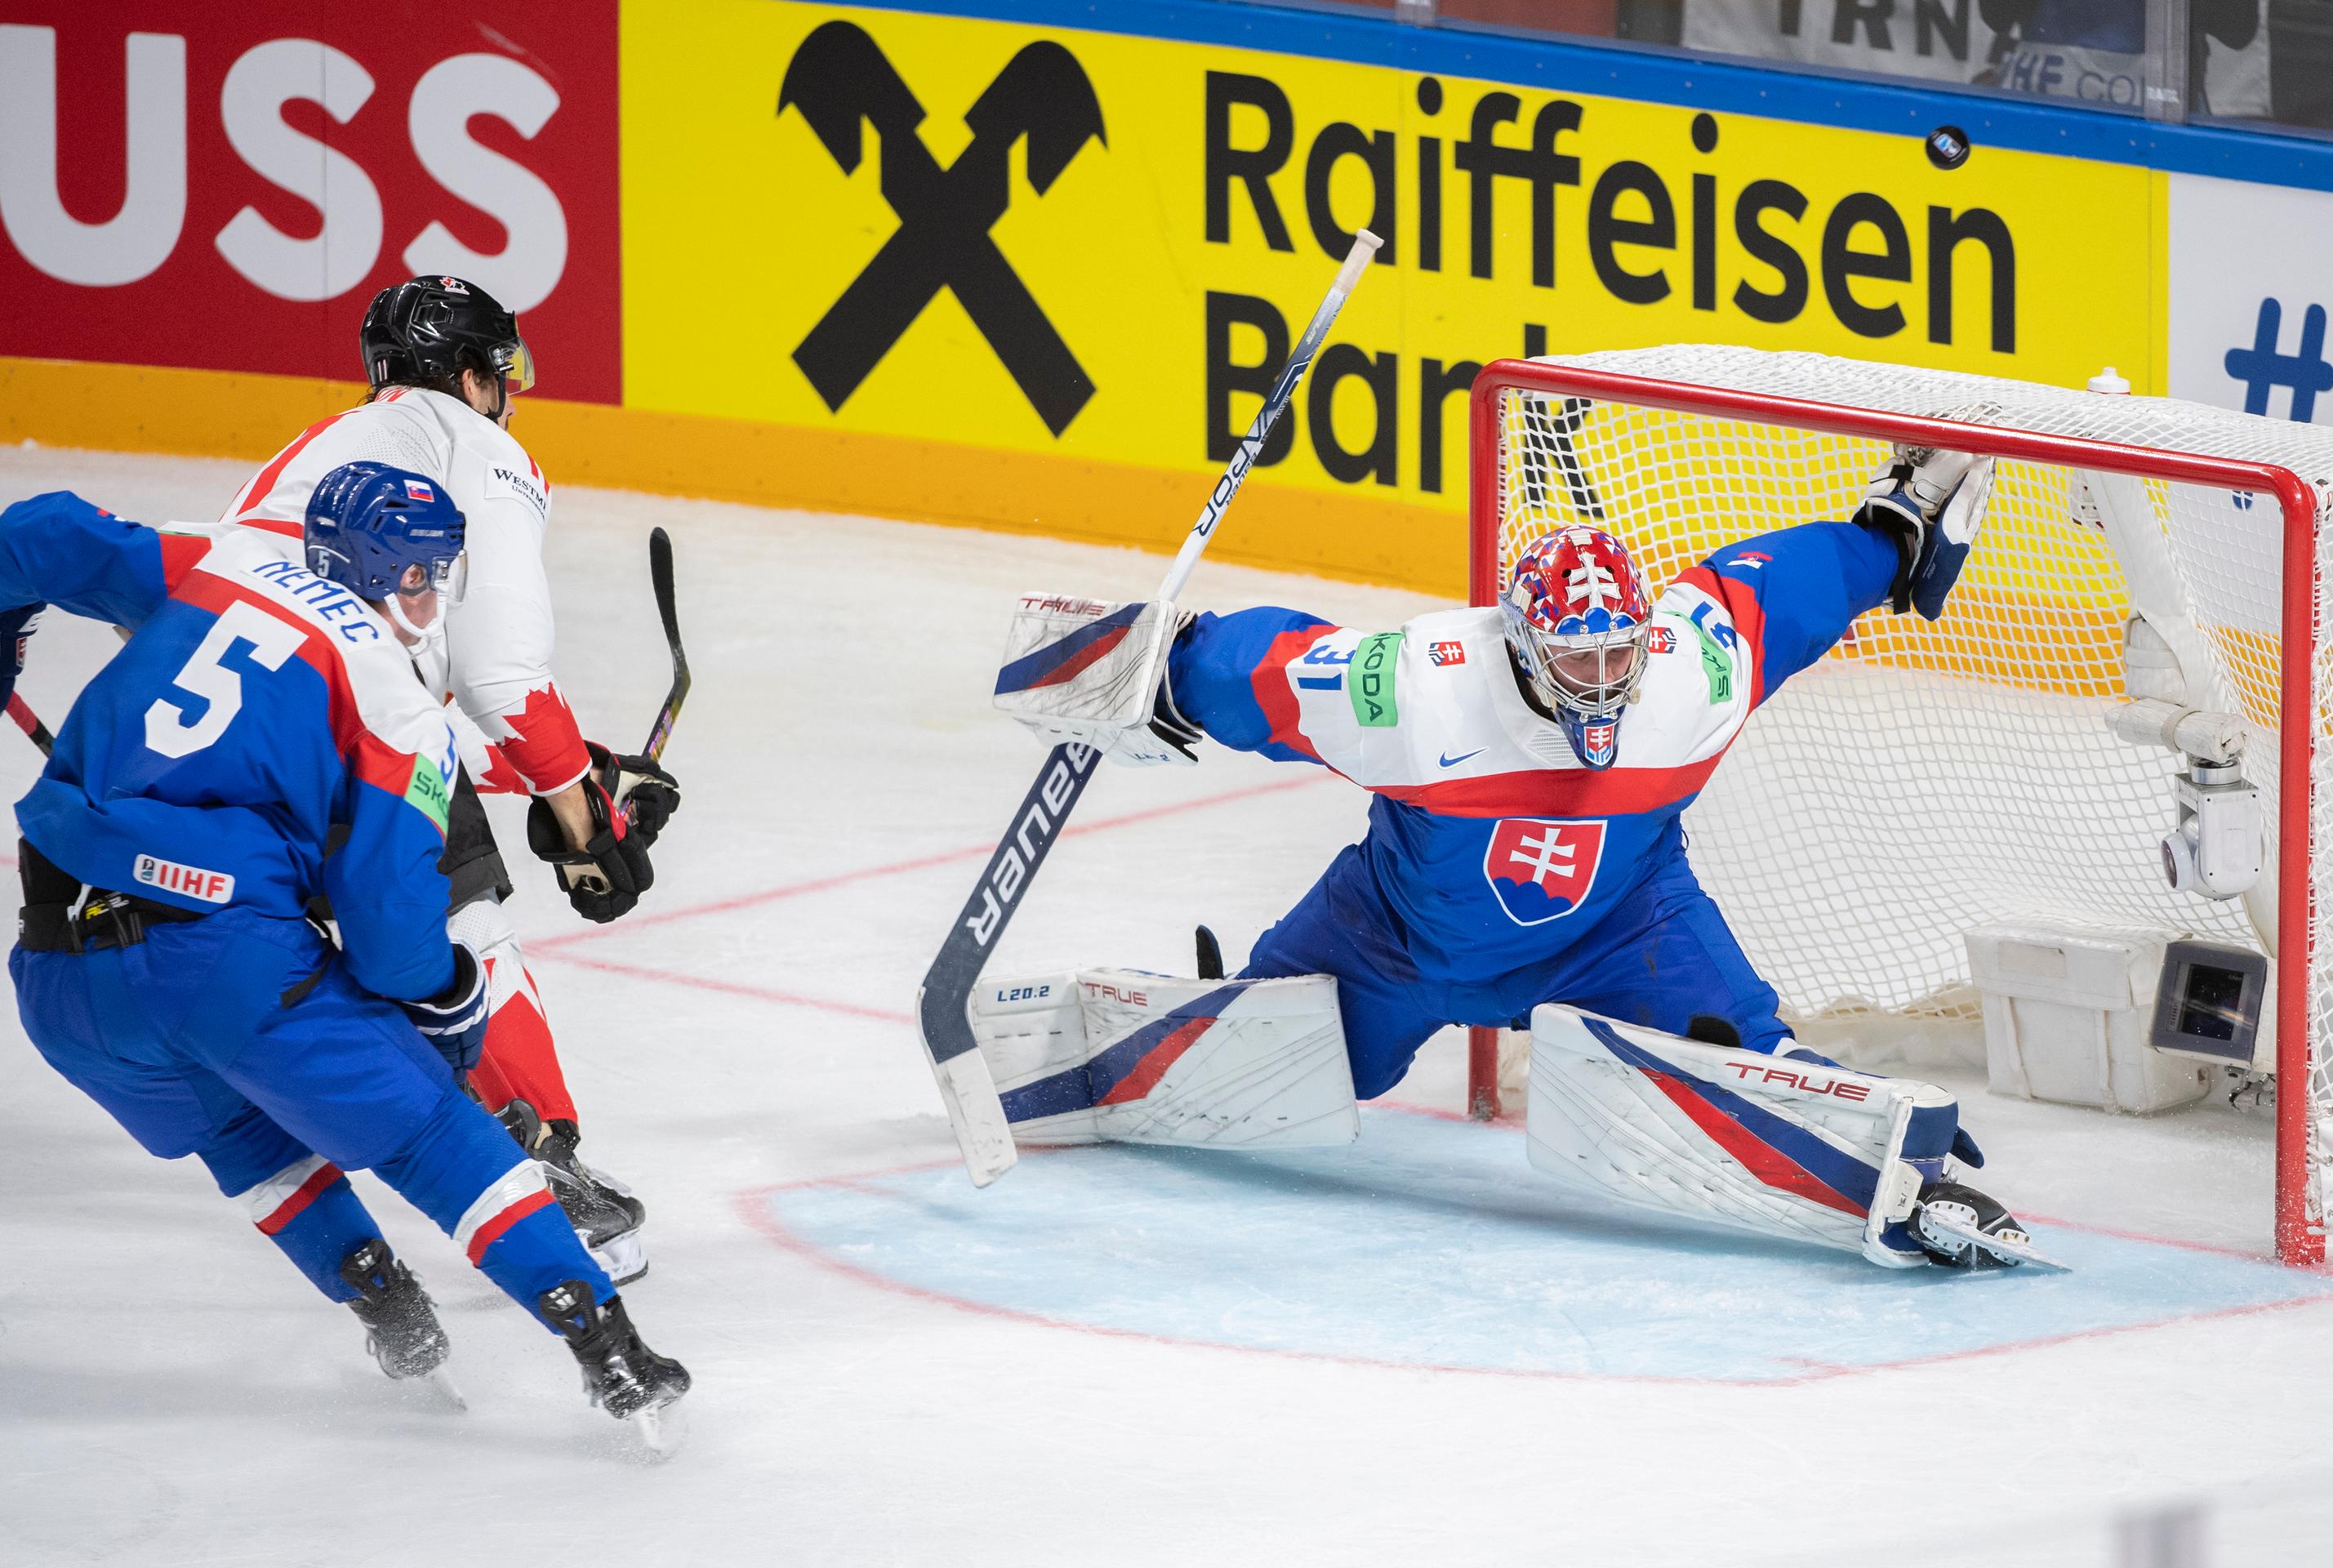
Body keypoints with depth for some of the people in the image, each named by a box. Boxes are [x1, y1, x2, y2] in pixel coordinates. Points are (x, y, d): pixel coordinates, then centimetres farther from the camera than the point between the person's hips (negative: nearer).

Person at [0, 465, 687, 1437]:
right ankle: (605, 1346, 2)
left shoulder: (214, 568, 15)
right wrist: (452, 1002, 16)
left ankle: (375, 1292, 28)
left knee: (237, 1119, 33)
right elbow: (390, 925, -3)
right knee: (428, 1127, 8)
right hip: (223, 955, -5)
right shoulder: (399, 711, 2)